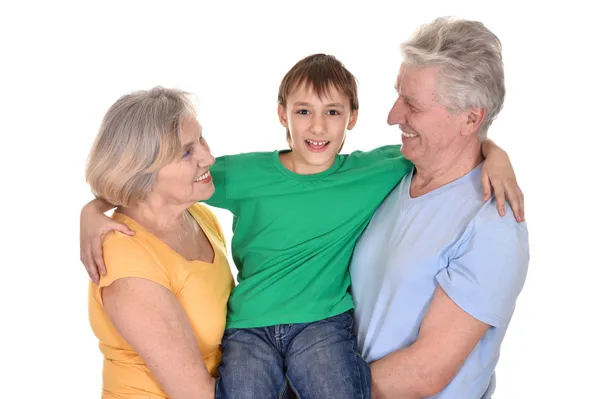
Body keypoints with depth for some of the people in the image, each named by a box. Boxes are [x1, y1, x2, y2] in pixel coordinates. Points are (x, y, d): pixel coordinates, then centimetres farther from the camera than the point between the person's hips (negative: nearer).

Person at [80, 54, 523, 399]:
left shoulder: (372, 172, 3)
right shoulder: (245, 174, 1)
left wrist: (495, 155, -10)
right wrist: (93, 210, -6)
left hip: (325, 322, 0)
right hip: (249, 326, 1)